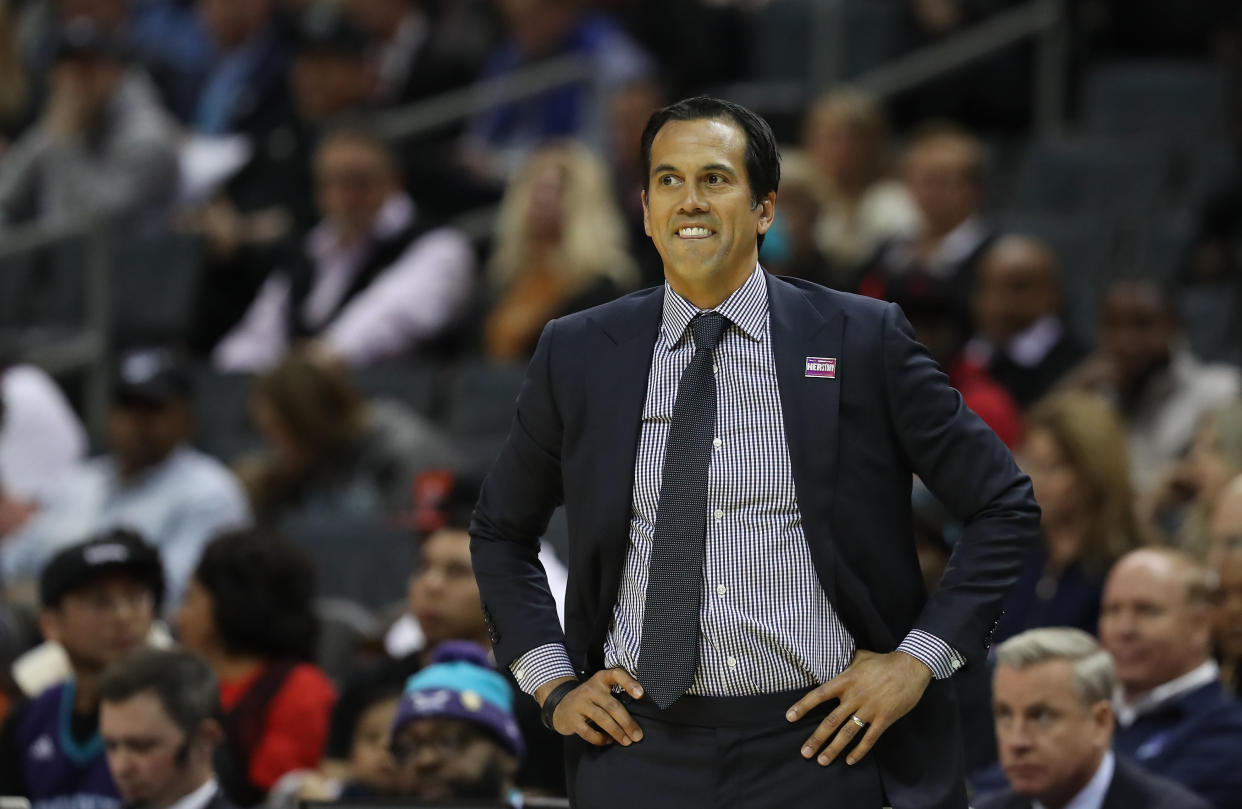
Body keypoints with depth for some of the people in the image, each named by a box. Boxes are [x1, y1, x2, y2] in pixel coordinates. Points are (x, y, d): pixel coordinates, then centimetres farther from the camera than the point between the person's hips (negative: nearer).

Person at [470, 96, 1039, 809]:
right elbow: (501, 532, 19)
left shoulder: (864, 342, -1)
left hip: (825, 748, -2)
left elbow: (1005, 508, 4)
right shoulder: (578, 356, 6)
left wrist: (919, 659, -6)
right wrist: (552, 683, 6)